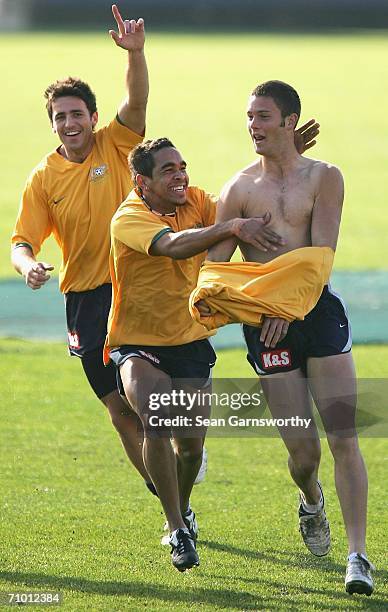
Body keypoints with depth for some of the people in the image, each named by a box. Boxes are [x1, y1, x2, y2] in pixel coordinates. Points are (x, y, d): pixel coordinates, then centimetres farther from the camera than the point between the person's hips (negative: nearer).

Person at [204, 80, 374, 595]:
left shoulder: (325, 178, 2)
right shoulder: (239, 189, 6)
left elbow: (321, 253, -8)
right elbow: (215, 260, -1)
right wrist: (207, 296, -23)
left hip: (319, 312, -1)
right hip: (265, 325, 1)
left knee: (343, 437, -11)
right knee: (303, 448, 1)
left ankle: (358, 555, -11)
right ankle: (311, 499, 37)